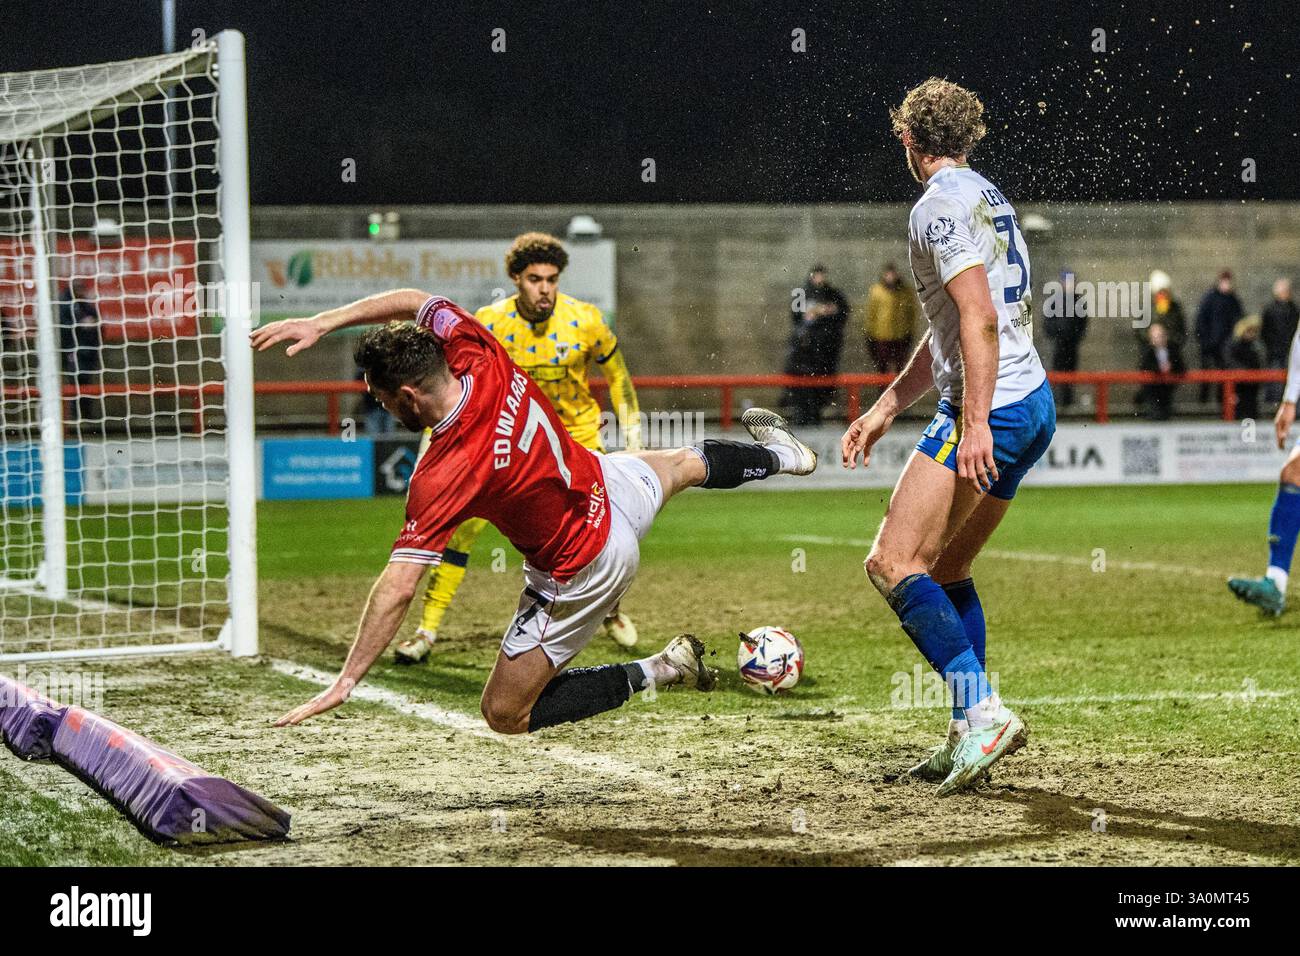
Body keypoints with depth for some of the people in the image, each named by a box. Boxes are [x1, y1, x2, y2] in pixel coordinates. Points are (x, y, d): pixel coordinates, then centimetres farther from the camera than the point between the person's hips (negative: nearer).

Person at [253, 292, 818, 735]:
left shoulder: (440, 477, -35)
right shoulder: (485, 362, -20)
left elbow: (397, 587, -36)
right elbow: (414, 301, -3)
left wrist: (344, 682, -32)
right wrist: (321, 323, -9)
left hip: (581, 573, -7)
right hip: (610, 488, 7)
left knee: (506, 716, 3)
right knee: (682, 465, 40)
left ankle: (658, 672, 3)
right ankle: (775, 454, 68)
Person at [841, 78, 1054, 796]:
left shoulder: (940, 204, -9)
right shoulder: (986, 197, 21)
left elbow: (980, 319, -20)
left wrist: (974, 422, -24)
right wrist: (884, 408, 27)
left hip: (990, 410, -10)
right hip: (1032, 402, 10)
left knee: (893, 564, -12)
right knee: (944, 570, 16)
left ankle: (982, 711, -21)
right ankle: (970, 736, 14)